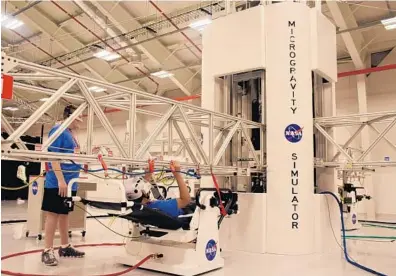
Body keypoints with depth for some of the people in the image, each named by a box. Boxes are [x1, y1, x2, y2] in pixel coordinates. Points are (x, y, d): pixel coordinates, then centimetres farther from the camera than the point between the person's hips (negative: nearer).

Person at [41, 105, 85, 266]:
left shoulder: (71, 133, 14)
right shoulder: (58, 130, -12)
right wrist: (60, 180, -22)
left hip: (70, 182, 9)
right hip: (58, 182, -9)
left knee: (65, 213, 15)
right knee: (53, 214, -2)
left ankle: (65, 247, 25)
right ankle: (47, 251, 7)